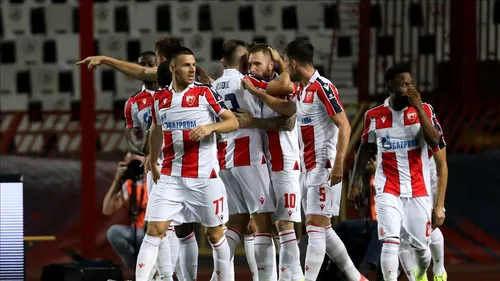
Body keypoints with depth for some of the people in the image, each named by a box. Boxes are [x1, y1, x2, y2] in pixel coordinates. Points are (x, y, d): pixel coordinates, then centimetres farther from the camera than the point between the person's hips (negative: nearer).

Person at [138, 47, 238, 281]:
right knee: (154, 231, -7)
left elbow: (233, 122, -4)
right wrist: (153, 165, 29)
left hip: (204, 176, -2)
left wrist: (210, 127, -22)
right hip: (170, 177, 2)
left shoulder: (205, 93, -3)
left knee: (214, 233, 8)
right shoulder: (160, 99, 7)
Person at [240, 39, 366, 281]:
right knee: (322, 228, 11)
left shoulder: (322, 87, -15)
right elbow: (287, 109, 30)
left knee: (315, 226, -12)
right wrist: (256, 92, 29)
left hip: (323, 167, -9)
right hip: (307, 168, 9)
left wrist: (338, 163, -25)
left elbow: (344, 126, -18)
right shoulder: (301, 89, 12)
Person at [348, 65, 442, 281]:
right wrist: (354, 183, 11)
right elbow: (365, 149, 13)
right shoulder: (374, 115, 0)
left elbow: (434, 142, -16)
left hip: (418, 189, 1)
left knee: (420, 245, 10)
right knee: (391, 242, -16)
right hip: (388, 190, -1)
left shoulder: (423, 109, -2)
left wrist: (419, 108, -18)